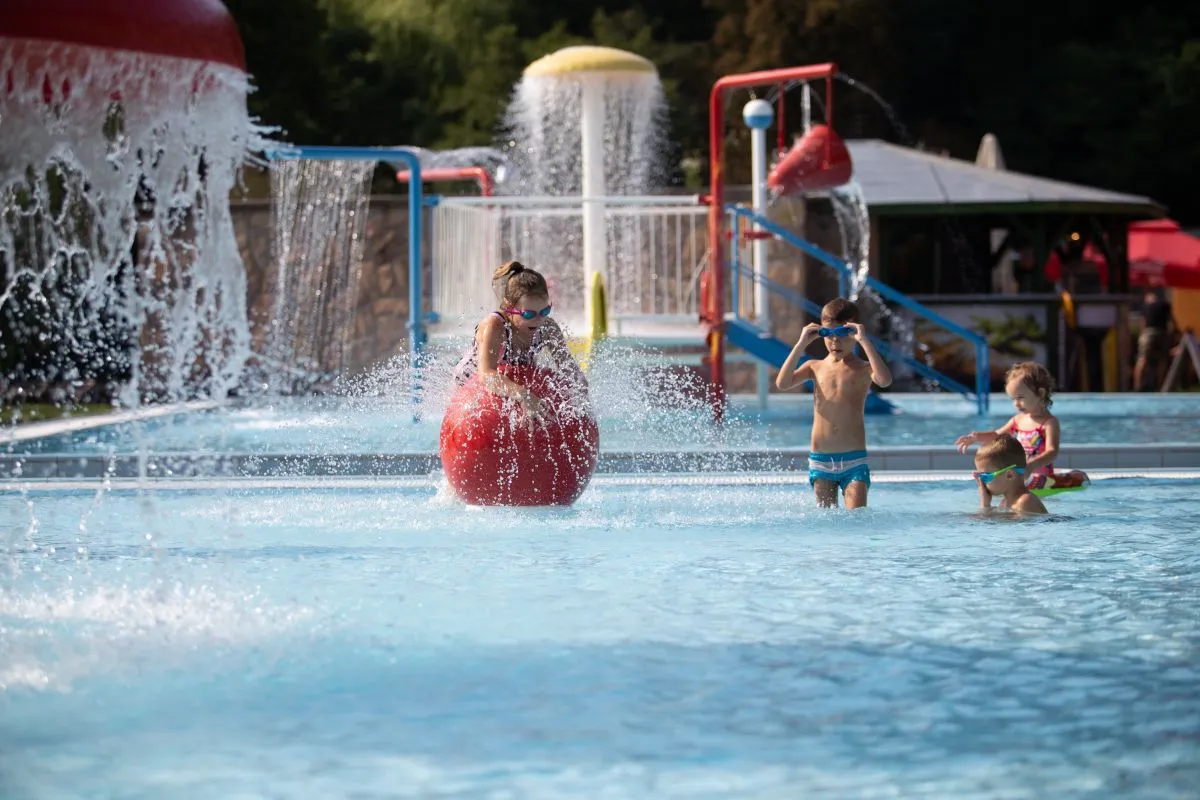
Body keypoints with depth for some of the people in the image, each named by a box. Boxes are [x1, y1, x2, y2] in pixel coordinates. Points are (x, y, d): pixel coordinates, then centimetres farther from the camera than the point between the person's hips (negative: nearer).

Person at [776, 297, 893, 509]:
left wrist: (864, 341, -23)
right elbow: (782, 383, -9)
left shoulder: (862, 369, 0)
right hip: (820, 460, 3)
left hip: (854, 460, -3)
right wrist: (801, 345, -13)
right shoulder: (815, 367, 7)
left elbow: (884, 380, -23)